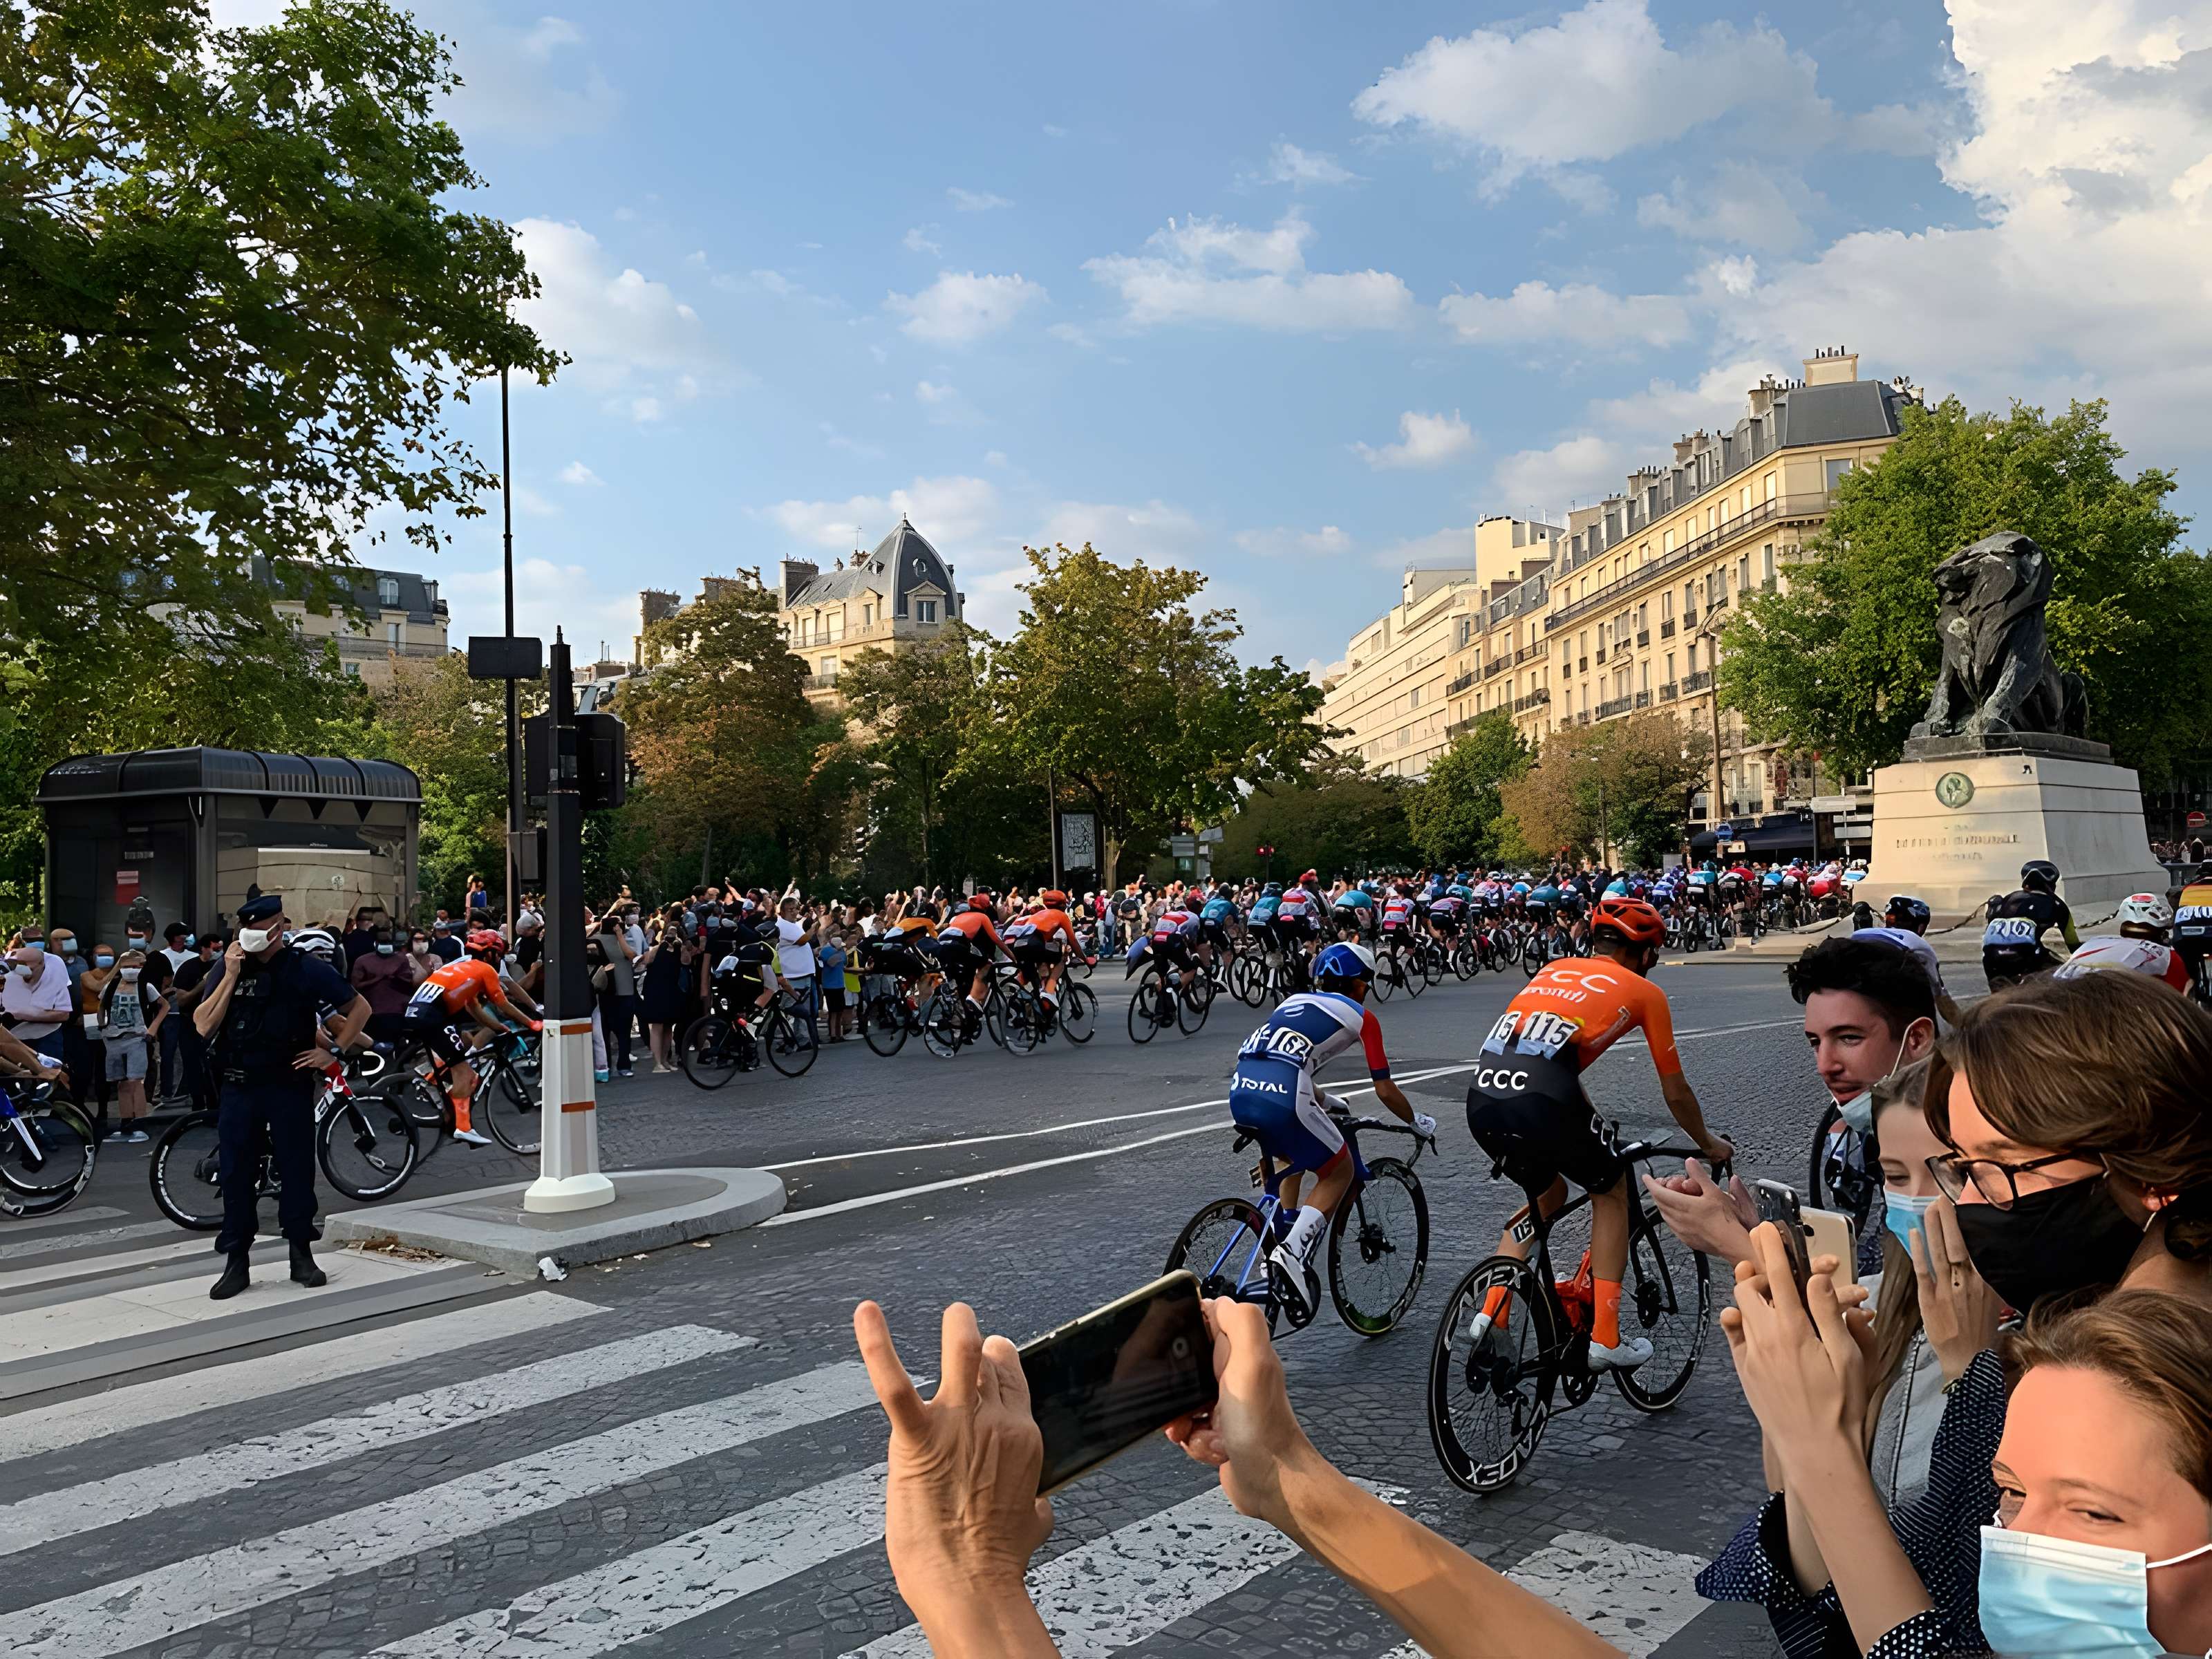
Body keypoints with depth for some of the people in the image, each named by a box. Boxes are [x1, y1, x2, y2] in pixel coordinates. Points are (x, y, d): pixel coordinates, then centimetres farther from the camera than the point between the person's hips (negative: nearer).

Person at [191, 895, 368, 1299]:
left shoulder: (305, 969, -3)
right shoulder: (230, 969, 5)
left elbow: (360, 1008, 3)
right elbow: (203, 1027, -5)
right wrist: (231, 977, -12)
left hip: (290, 1086, -2)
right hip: (238, 1088, 3)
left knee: (297, 1170, 3)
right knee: (236, 1174, 5)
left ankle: (301, 1254, 16)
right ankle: (236, 1261, 14)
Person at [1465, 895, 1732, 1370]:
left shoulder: (1554, 969, 31)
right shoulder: (1644, 992, 18)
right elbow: (1676, 1092, 25)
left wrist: (1590, 1125, 56)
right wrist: (1709, 1145, 43)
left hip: (1481, 1099, 5)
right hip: (1540, 1101, -5)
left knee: (1548, 1195, 32)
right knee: (1611, 1193, 24)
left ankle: (1492, 1314, 21)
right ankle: (1606, 1339, 19)